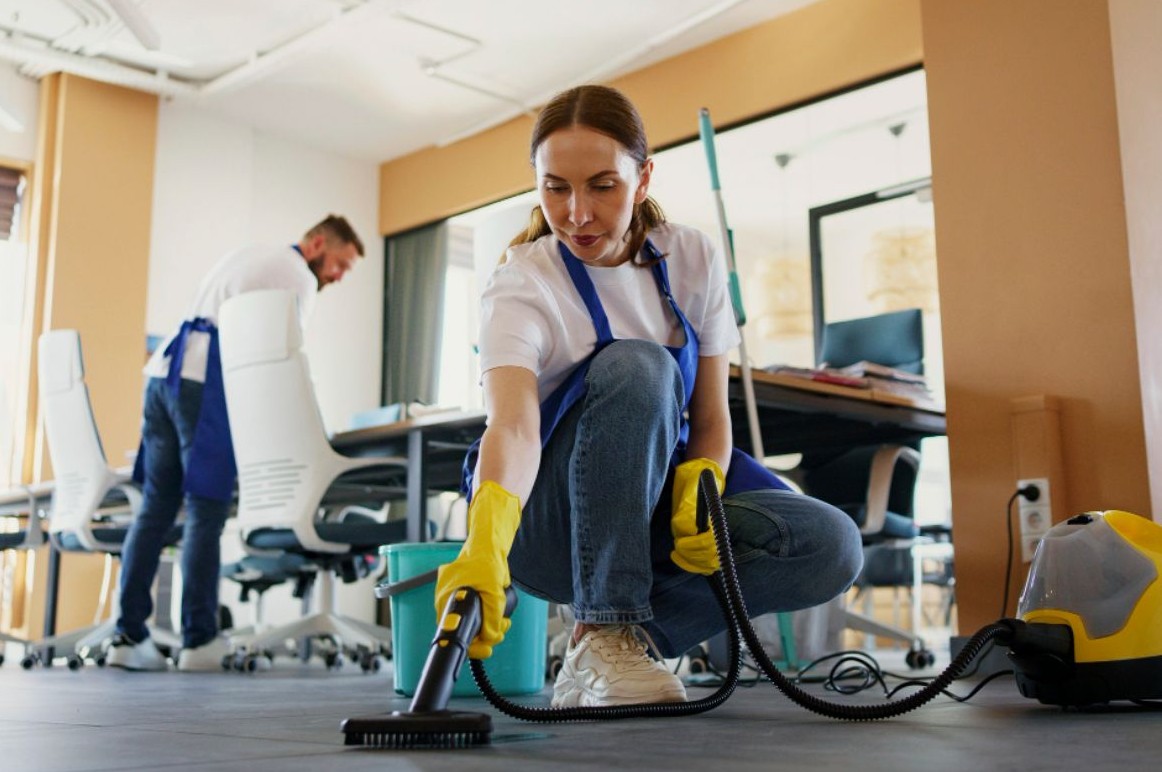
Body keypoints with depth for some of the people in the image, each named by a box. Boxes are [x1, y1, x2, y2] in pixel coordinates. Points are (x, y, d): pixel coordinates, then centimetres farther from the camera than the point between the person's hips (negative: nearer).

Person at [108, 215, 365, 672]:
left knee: (156, 508, 6)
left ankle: (128, 635, 4)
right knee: (206, 513, -6)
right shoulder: (298, 277, 3)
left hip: (162, 372, 8)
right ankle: (200, 641, -4)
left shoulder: (246, 256, 29)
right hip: (206, 382, -8)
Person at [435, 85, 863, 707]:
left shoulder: (693, 262, -4)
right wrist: (484, 545, -55)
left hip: (654, 508, 5)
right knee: (635, 367, -34)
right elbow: (513, 427, -36)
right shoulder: (519, 286, -18)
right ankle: (606, 634, -28)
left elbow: (711, 417, 0)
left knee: (831, 546, -21)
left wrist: (700, 493, -22)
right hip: (547, 525, -4)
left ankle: (606, 649, -14)